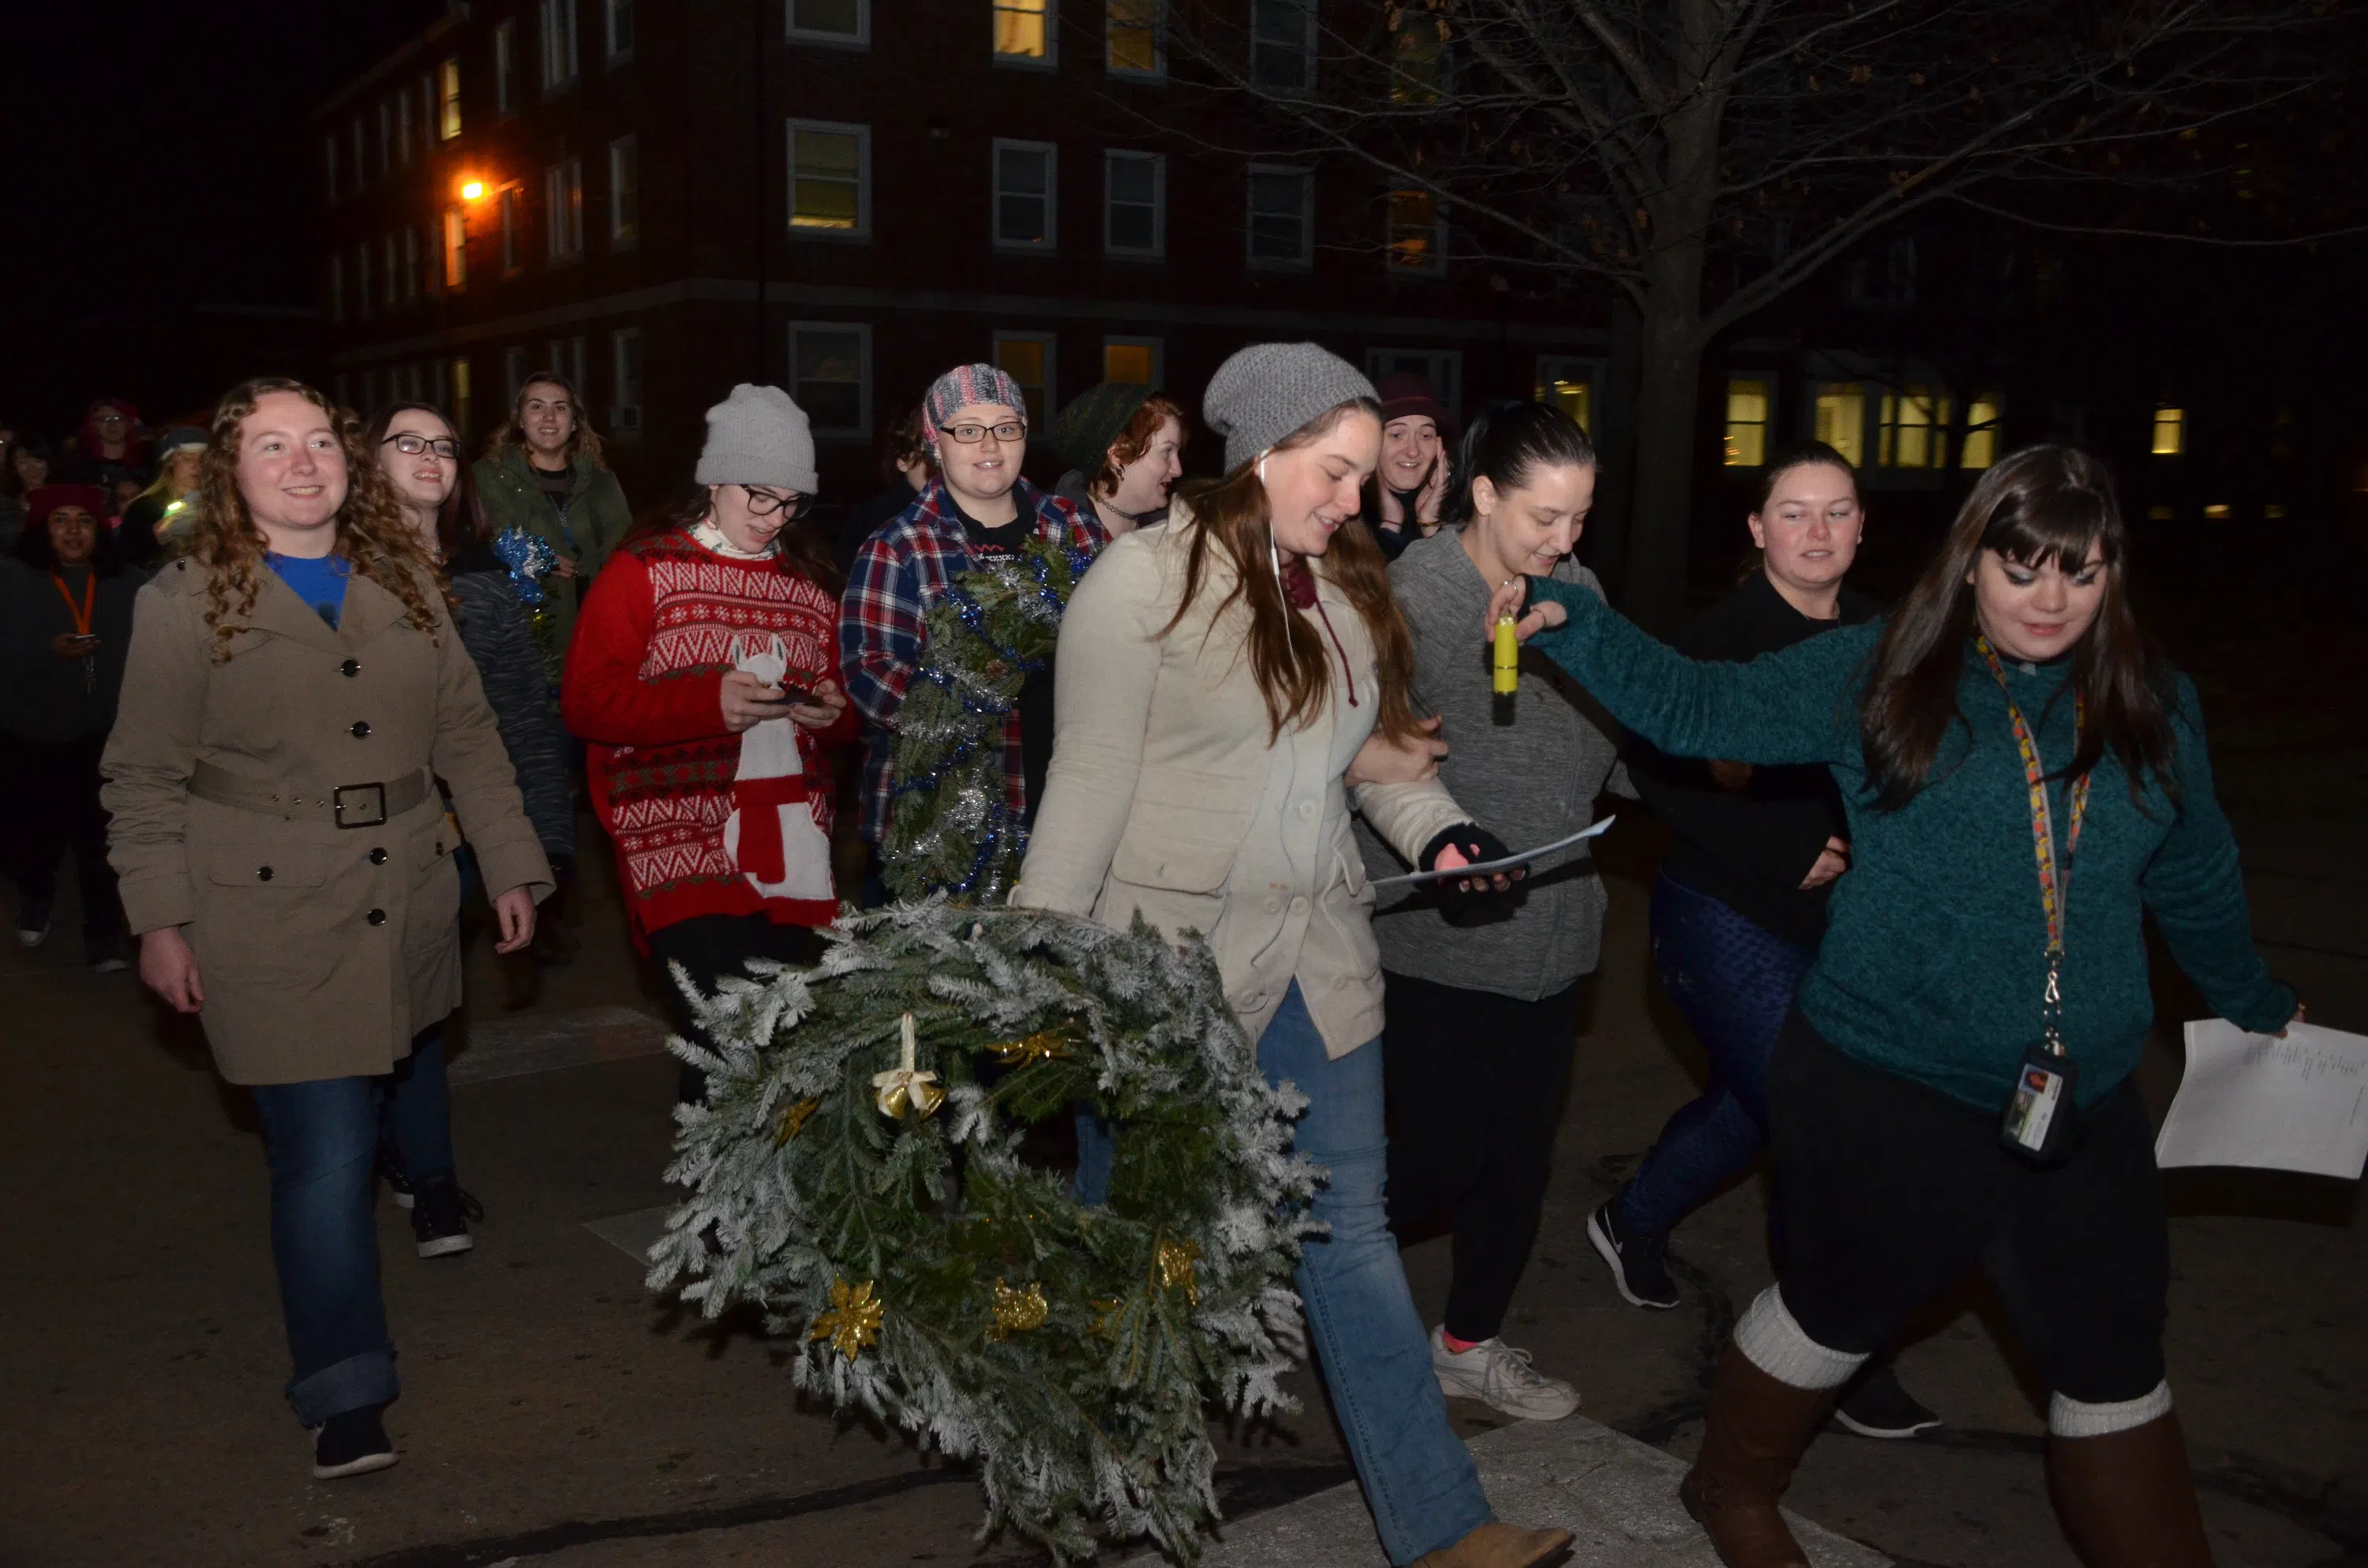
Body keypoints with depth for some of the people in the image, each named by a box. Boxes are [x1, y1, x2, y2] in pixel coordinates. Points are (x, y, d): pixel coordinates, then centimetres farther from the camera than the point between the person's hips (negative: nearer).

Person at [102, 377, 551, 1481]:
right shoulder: (184, 603, -3)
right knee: (327, 1154, -6)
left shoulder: (405, 587, 9)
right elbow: (144, 779, -1)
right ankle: (344, 1393, 5)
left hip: (406, 914, 5)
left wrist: (511, 864, 8)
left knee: (392, 1101, 13)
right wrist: (160, 920, -5)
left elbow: (467, 736, 11)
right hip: (271, 931, -4)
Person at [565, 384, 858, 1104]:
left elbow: (844, 704, 25)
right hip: (687, 847, -5)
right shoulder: (645, 571, 1)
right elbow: (586, 700, -8)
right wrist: (710, 703, -19)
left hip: (792, 847, 5)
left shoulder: (810, 580, 16)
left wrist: (834, 712, 0)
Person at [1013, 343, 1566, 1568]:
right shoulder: (1146, 580, -12)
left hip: (1317, 962, 6)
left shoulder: (1344, 586, 9)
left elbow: (1376, 750, 15)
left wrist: (1437, 829, -3)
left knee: (1350, 1238, 11)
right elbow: (1089, 784, -14)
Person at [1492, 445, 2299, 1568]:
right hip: (1886, 1096, -3)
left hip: (2081, 1110, 4)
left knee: (2115, 1369, 15)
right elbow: (1697, 708, -2)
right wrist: (1566, 623, -13)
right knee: (1836, 1313, 15)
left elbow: (2195, 877, 19)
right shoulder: (1880, 676, -5)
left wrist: (2255, 1003, 31)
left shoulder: (2153, 708, 5)